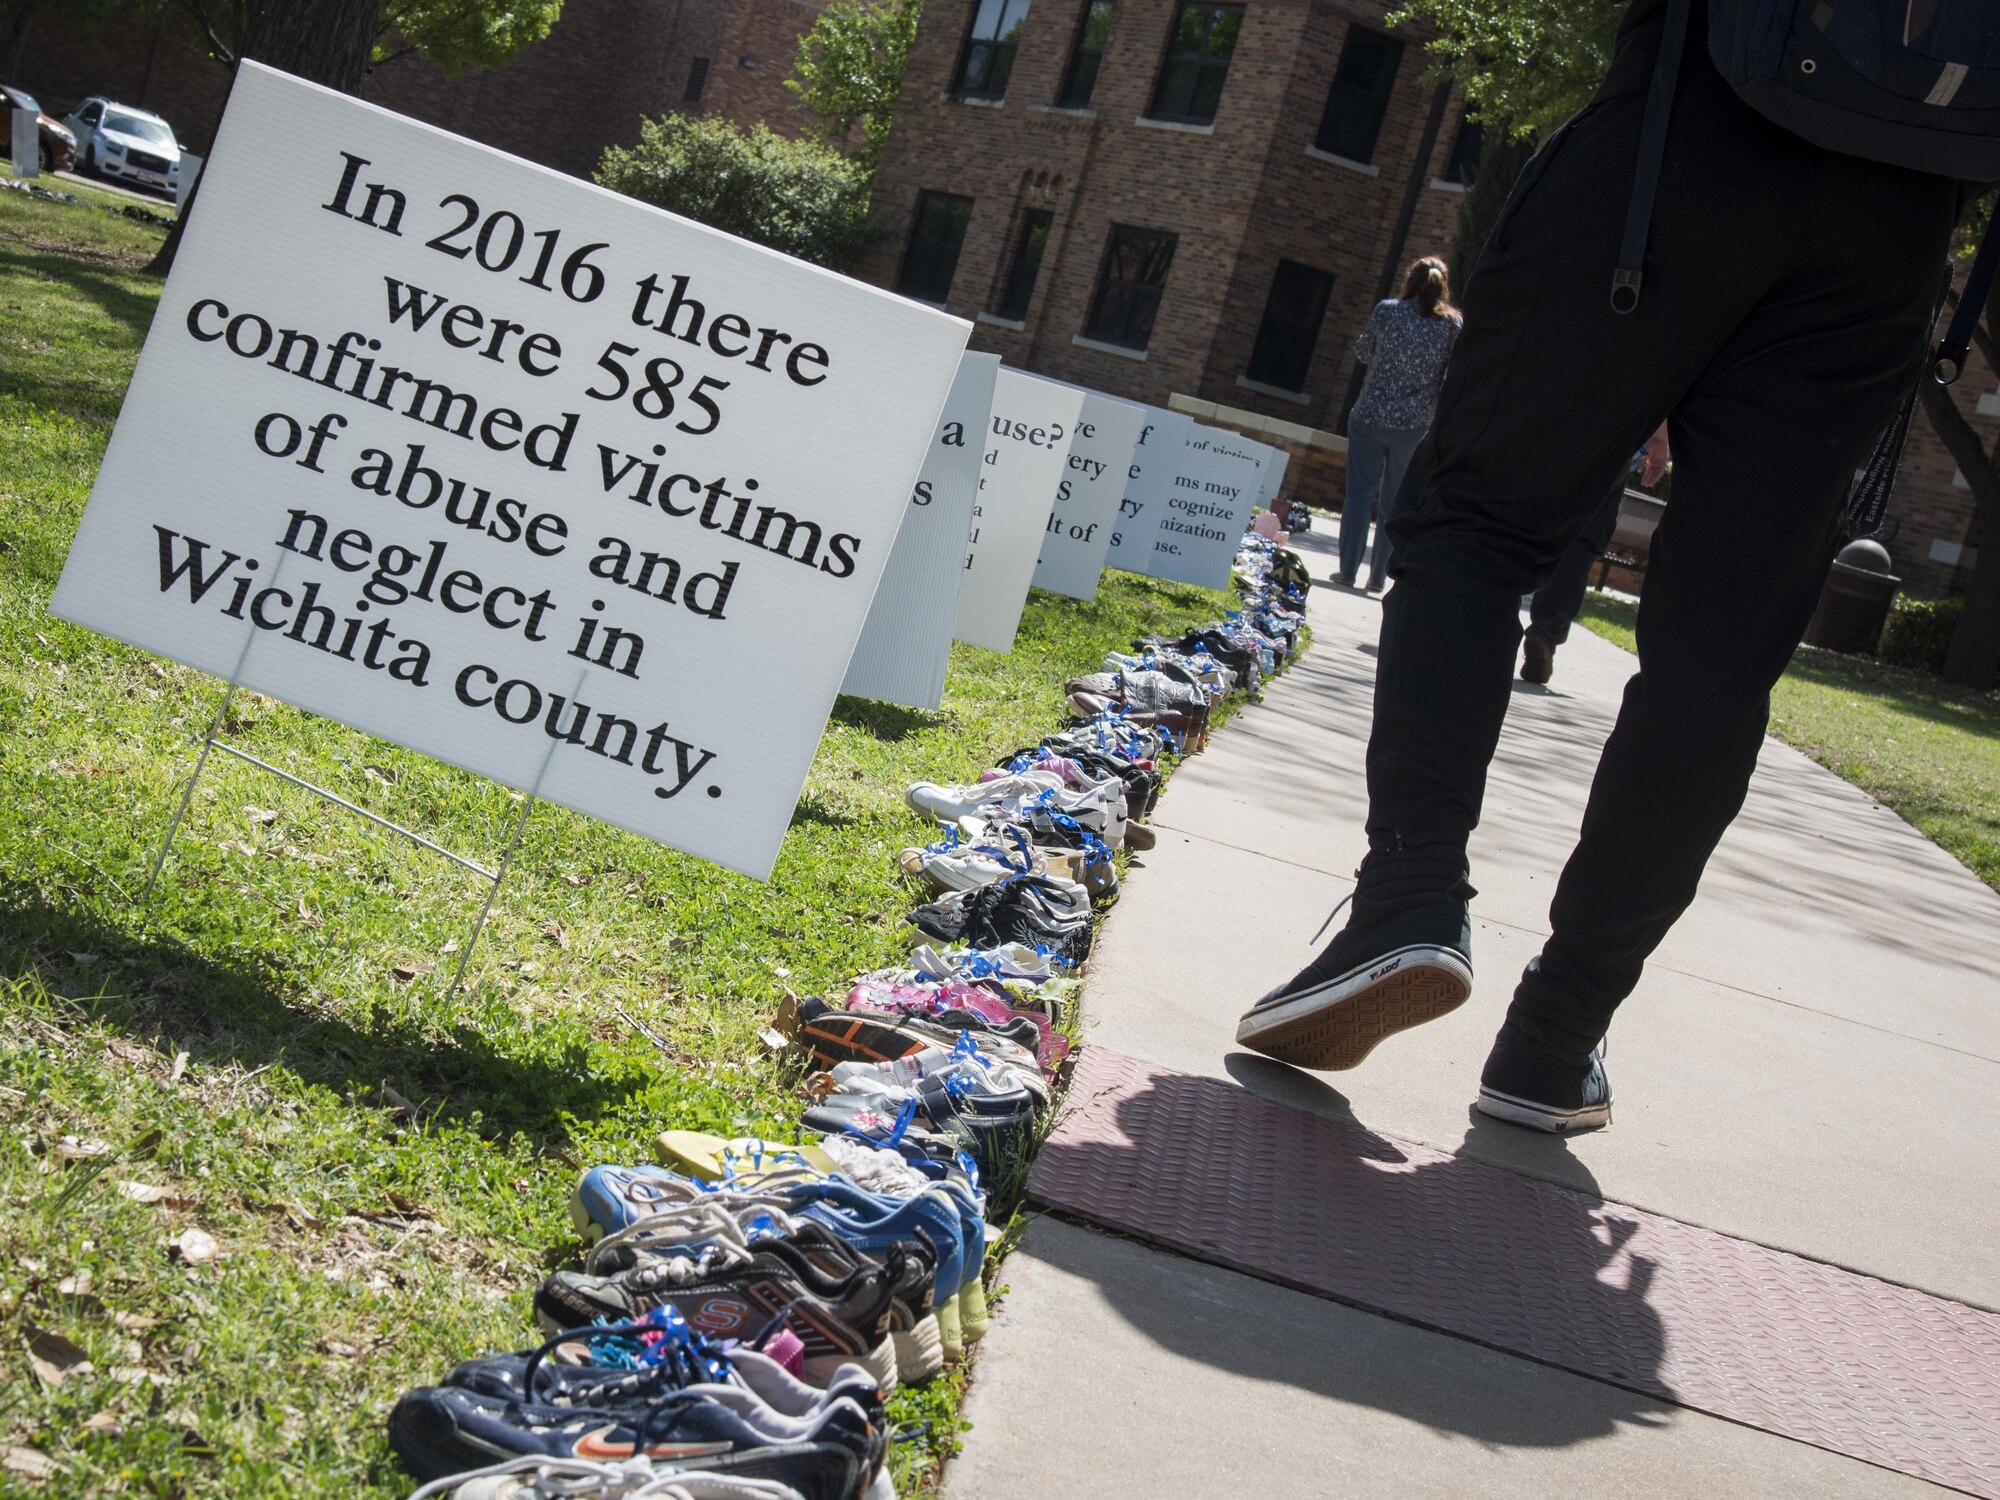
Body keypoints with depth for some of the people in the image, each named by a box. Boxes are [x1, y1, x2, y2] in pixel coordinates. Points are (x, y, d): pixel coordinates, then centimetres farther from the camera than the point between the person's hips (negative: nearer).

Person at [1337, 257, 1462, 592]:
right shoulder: (1452, 324, -2)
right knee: (1395, 502, 11)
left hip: (1370, 417, -1)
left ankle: (1348, 570, 6)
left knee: (1360, 494, 6)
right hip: (1413, 426, 1)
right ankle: (1378, 575, 13)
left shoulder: (1387, 310, -4)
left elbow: (1362, 352, 9)